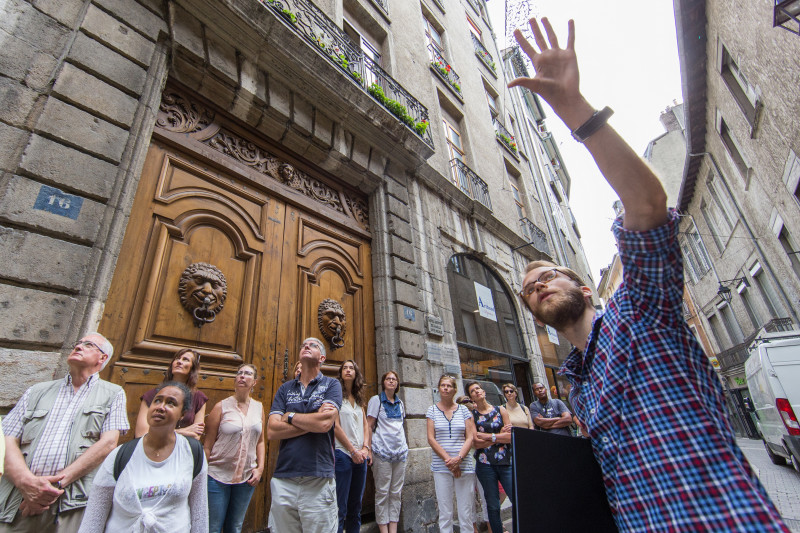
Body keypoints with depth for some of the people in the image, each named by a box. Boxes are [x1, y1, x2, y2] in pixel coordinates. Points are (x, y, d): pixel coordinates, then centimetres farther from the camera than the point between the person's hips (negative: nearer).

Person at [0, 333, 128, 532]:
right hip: (18, 503, 3)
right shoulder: (37, 392, 17)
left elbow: (108, 443, -3)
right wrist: (28, 482, -11)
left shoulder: (113, 394, 8)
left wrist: (60, 481, -12)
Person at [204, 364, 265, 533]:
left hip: (247, 477, 4)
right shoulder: (221, 407, -7)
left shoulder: (259, 407, 3)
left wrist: (260, 468, -1)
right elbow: (208, 444, -6)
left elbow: (261, 441, 8)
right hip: (218, 476, -3)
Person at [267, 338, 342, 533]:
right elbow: (271, 431, -4)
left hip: (319, 480, -3)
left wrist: (290, 416, -5)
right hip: (283, 479, 3)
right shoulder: (285, 389, 8)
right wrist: (313, 422, -12)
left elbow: (325, 423, -18)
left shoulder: (331, 385, -1)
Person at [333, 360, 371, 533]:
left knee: (356, 505, 15)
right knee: (340, 507, 0)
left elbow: (365, 425, 13)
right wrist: (353, 451, -11)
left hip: (360, 456, 7)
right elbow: (336, 427, -12)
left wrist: (365, 448, -1)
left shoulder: (359, 398, 14)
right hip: (343, 454, -6)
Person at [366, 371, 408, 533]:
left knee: (396, 492, 10)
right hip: (382, 451, -5)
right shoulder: (376, 400, -4)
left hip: (400, 451, 5)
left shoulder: (400, 403, 12)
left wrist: (405, 445, 15)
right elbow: (369, 426, -5)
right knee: (382, 492, 2)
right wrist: (368, 449, -10)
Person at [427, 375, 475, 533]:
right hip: (441, 466, -1)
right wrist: (448, 459, -10)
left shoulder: (464, 410, 6)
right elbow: (431, 439, -1)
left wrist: (458, 458, -12)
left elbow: (470, 437, 2)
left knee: (466, 511, 5)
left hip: (464, 465, 1)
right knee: (445, 512, 4)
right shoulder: (432, 410, 4)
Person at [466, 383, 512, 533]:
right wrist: (500, 434, -6)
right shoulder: (471, 415, 2)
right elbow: (476, 443, -8)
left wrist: (489, 436, -8)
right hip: (485, 463, -1)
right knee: (493, 506, 7)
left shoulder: (500, 410, 7)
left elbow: (511, 437, -1)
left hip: (505, 461, 1)